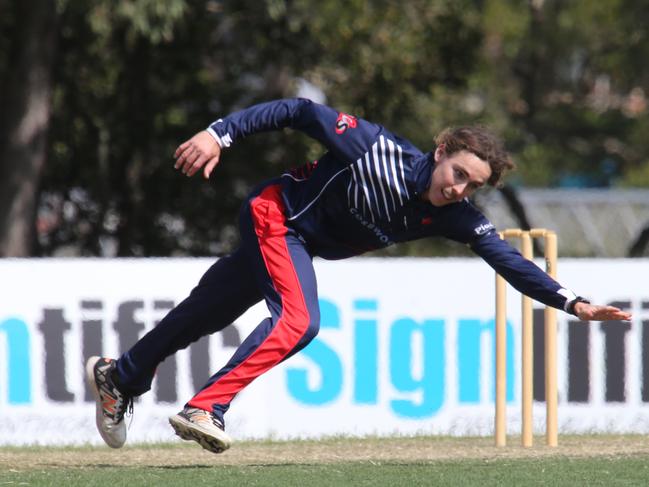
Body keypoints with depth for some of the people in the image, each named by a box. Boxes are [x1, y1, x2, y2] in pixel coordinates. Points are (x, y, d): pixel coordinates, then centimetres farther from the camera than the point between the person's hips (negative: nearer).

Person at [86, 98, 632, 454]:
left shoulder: (454, 216, -18)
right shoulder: (377, 148, -31)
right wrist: (220, 134, -28)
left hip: (307, 245, 6)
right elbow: (300, 112, -24)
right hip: (277, 214, -6)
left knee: (210, 313, 19)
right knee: (298, 319, -27)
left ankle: (118, 378, 37)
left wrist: (572, 302, -36)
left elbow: (507, 258, -24)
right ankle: (204, 410, -26)